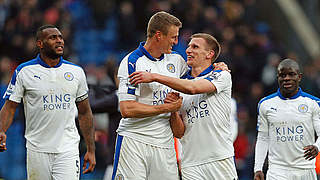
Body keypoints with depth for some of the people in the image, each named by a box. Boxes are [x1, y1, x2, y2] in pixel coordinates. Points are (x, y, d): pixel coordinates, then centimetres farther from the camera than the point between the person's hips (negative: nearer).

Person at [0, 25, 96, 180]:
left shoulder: (76, 72, 8)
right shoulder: (24, 71, -1)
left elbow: (84, 113, 13)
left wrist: (91, 150, 10)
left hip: (68, 150, 1)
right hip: (37, 149, -1)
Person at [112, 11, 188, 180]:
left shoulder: (176, 60, 12)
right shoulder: (132, 62, -7)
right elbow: (127, 109, -15)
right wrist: (167, 108, -12)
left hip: (165, 144, 6)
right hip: (133, 141, -5)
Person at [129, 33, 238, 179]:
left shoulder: (222, 76, 1)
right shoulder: (180, 84, 14)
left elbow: (192, 88, -19)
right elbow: (179, 133, 9)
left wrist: (154, 76, -18)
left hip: (220, 158, -3)